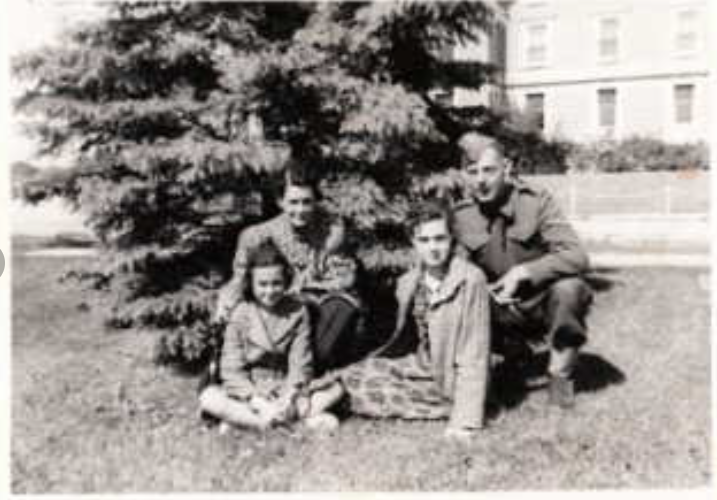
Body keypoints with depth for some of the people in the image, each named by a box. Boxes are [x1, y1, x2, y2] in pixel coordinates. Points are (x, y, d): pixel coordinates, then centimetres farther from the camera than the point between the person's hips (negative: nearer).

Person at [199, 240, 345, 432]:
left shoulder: (297, 312, -1)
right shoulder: (240, 315, -3)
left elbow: (300, 363, -5)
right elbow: (232, 368, -6)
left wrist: (289, 398, -20)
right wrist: (256, 399, -19)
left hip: (288, 390, 1)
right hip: (249, 392, -1)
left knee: (335, 388, -19)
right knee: (208, 397, -28)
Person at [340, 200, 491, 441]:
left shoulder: (470, 280, -21)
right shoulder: (408, 283, -1)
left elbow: (475, 352, -20)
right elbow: (404, 339, 9)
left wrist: (465, 421, -22)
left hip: (450, 380, -6)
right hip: (421, 366, 6)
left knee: (365, 392, -17)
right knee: (352, 376, -10)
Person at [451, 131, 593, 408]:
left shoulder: (536, 201, -17)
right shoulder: (461, 215, -7)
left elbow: (577, 256, -25)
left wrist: (523, 273, -33)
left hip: (547, 304, -3)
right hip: (505, 312, 3)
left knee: (568, 287, -34)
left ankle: (560, 375, -8)